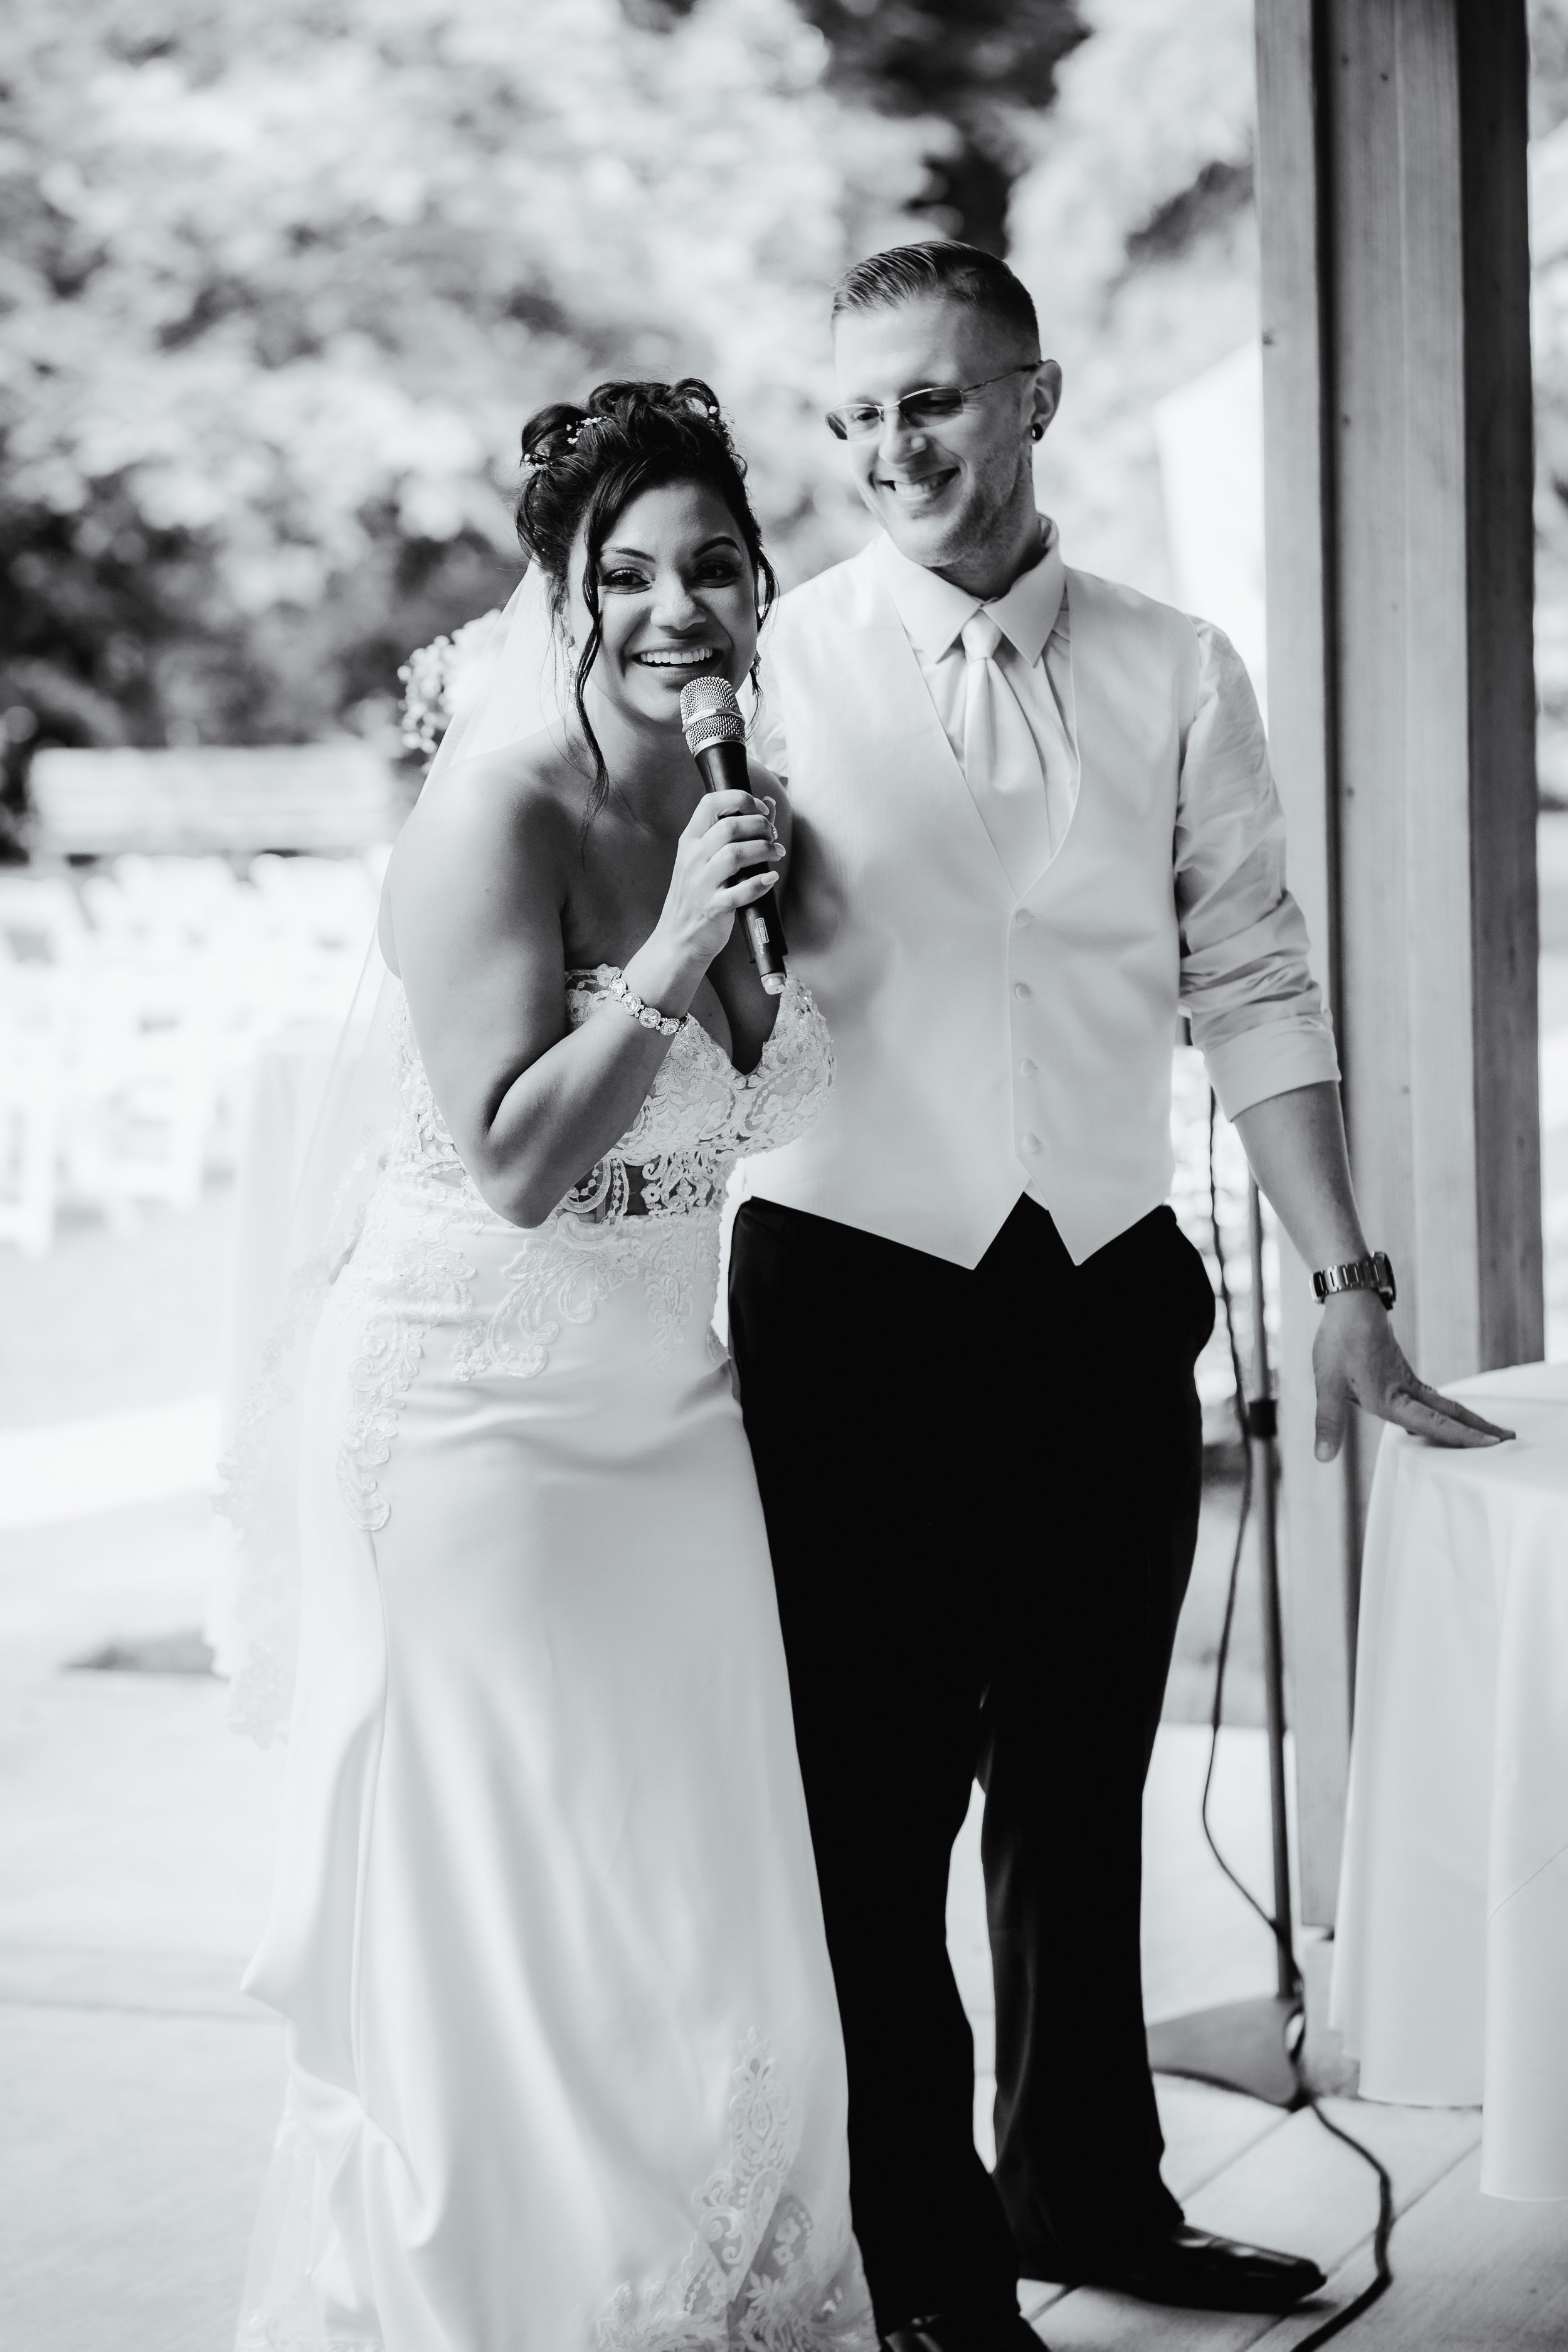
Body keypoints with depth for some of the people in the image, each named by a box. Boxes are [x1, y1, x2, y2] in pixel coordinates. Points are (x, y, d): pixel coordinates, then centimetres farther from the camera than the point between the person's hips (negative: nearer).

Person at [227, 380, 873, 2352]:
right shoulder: (498, 810, -17)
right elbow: (513, 1163, -23)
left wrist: (760, 922, 6)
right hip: (480, 1417, -8)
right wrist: (674, 947, -25)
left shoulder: (713, 803, 7)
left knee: (701, 1903, 15)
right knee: (503, 1920, 2)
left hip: (665, 1409, 8)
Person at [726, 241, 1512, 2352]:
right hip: (853, 1300, -3)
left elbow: (1251, 990, 5)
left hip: (1110, 1297, 3)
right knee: (880, 1798, 5)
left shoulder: (1173, 676, 3)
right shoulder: (775, 664, -5)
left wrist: (1347, 1281, 2)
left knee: (1083, 1781, 16)